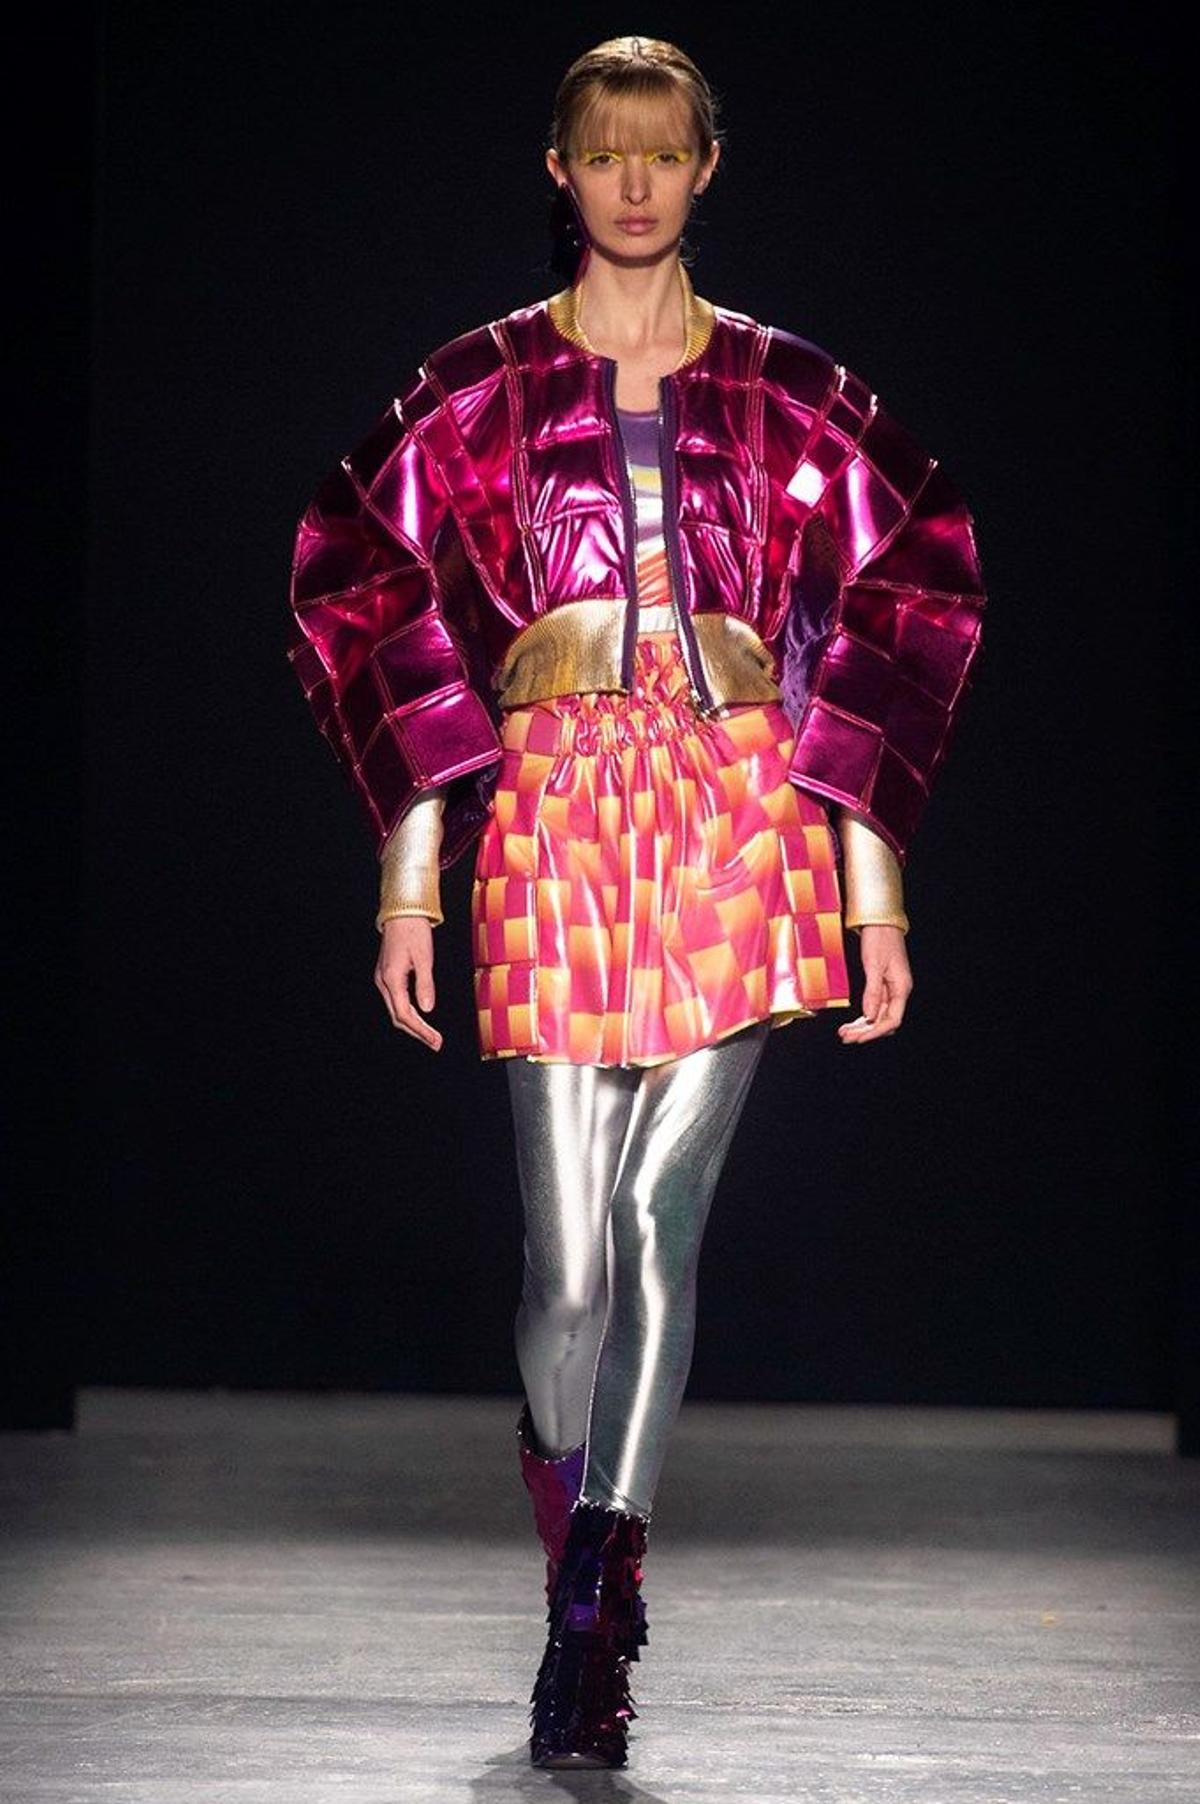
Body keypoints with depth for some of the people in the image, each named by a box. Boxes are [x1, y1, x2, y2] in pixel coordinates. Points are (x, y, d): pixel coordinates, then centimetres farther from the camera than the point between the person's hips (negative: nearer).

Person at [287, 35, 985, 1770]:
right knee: (570, 1245, -3)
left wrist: (875, 887, 5)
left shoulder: (791, 391, 10)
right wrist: (412, 874, 1)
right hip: (548, 810, 0)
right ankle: (591, 1588, 16)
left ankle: (593, 1606, -10)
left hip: (740, 805, 0)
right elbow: (366, 591, 8)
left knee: (659, 1217, -10)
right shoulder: (482, 386, 9)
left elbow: (915, 595, 11)